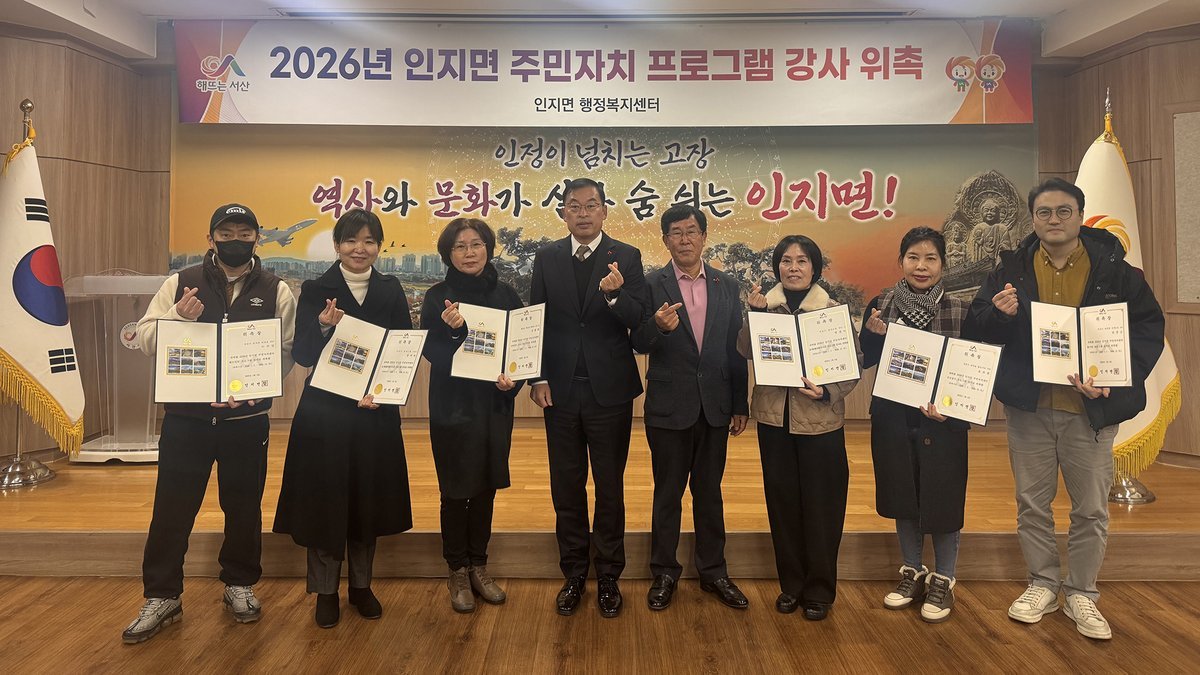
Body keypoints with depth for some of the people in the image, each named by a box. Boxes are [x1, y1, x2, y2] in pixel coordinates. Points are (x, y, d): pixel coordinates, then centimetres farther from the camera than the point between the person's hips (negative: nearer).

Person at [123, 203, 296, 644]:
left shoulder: (277, 291, 1)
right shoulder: (180, 284, 3)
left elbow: (287, 354, -2)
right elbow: (146, 340, -1)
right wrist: (178, 317, -20)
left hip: (248, 418, 0)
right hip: (186, 415, 0)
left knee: (243, 506, 12)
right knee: (172, 507, 5)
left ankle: (240, 584, 30)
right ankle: (162, 596, 21)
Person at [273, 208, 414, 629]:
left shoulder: (391, 291, 5)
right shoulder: (315, 290, -1)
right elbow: (302, 355, -6)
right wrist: (323, 328, -24)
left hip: (376, 412, 2)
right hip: (324, 412, -2)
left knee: (368, 500, 10)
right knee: (324, 499, 3)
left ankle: (361, 586, 27)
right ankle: (326, 591, 20)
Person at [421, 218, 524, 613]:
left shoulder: (505, 295, 3)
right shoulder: (438, 298, -4)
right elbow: (431, 353, -8)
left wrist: (514, 379, -11)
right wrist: (448, 330, -27)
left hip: (495, 405, 3)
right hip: (452, 406, -3)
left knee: (486, 488, 11)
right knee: (455, 491, 4)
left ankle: (478, 567, 27)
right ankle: (458, 573, 20)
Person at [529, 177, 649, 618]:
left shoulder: (626, 258, -2)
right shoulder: (547, 257, 5)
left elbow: (637, 321, -11)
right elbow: (535, 319, 4)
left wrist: (615, 294, -30)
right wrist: (538, 378, -2)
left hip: (610, 389, -2)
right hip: (560, 389, 2)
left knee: (610, 488, 9)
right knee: (567, 487, 12)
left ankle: (608, 577, 24)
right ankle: (574, 574, 27)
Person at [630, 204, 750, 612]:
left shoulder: (727, 287, 5)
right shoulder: (652, 286, -4)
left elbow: (736, 349, 6)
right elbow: (639, 345, -10)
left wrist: (740, 405, 6)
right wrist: (658, 326, -32)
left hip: (714, 406, 3)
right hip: (669, 407, -2)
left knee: (710, 492, 14)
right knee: (667, 494, 10)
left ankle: (713, 571, 29)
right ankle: (664, 573, 25)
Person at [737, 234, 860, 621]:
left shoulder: (833, 310, -3)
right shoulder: (765, 305, 4)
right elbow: (746, 352, -7)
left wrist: (828, 393, -19)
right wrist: (755, 314, -17)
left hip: (820, 421, -2)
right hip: (774, 418, 2)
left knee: (821, 508, 5)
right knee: (782, 503, 11)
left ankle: (819, 590, 22)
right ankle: (791, 584, 27)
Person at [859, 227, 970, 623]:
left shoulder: (961, 310, -5)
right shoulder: (880, 306, 0)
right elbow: (867, 362, 1)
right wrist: (872, 335, -18)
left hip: (942, 421, -2)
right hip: (893, 419, 2)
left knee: (941, 499, 6)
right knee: (902, 498, 13)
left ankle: (943, 580, 26)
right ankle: (912, 572, 32)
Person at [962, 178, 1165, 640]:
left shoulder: (1114, 269, -2)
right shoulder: (1011, 269, 2)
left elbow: (1148, 330, -2)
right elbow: (974, 331, 2)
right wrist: (997, 314, -20)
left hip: (1091, 409, -1)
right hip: (1028, 407, 1)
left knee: (1091, 509, 9)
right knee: (1031, 503, 12)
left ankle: (1082, 594, 27)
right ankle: (1042, 584, 29)